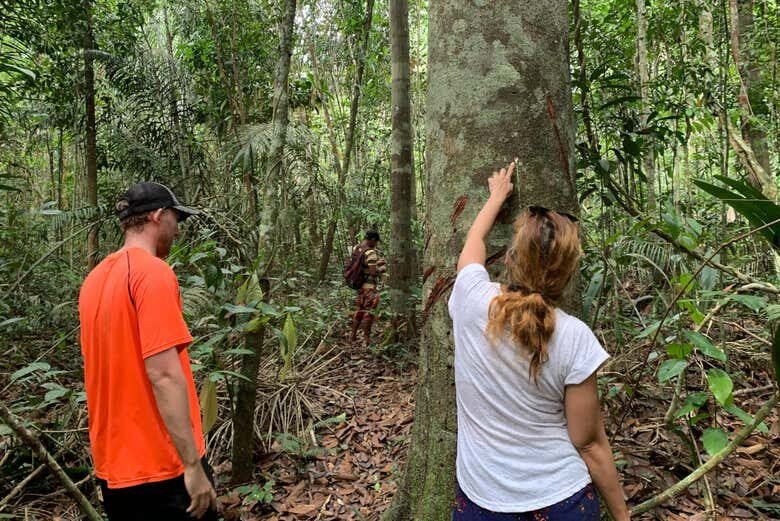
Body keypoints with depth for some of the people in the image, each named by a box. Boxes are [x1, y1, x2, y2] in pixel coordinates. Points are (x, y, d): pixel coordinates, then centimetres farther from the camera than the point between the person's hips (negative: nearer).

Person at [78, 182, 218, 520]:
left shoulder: (95, 279, 8)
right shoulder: (153, 271, -17)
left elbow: (111, 366, 14)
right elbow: (163, 374, -24)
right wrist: (193, 464, -21)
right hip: (162, 465, -8)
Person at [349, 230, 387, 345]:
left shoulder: (356, 248, 3)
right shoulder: (371, 253, -22)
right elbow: (374, 272, -25)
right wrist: (383, 268, -5)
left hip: (360, 284, 8)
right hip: (370, 286, -8)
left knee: (360, 310, 20)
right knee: (368, 312, 0)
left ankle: (352, 336, 27)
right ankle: (366, 340, 5)